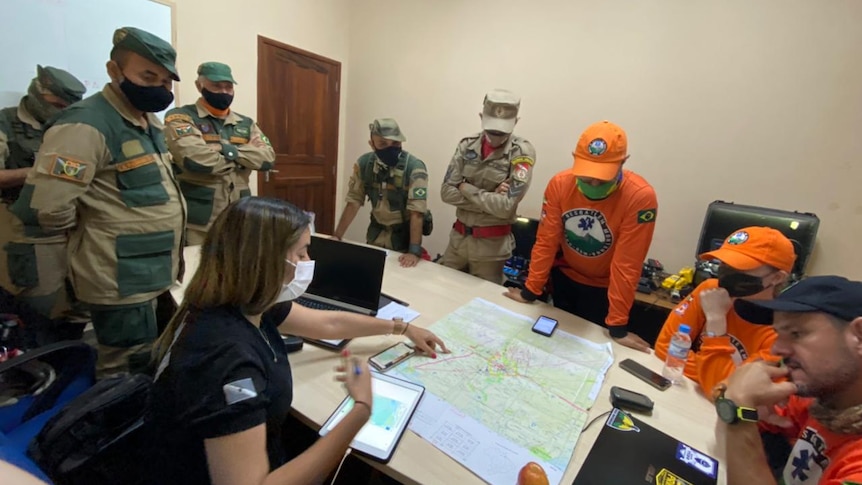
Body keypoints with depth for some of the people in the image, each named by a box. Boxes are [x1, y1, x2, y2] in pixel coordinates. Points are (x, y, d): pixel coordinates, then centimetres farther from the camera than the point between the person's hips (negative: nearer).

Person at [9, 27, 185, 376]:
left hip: (151, 272, 9)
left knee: (149, 366, 25)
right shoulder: (86, 125, -19)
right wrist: (95, 229, -7)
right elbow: (42, 208, -24)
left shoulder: (148, 120, 11)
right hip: (122, 279, -9)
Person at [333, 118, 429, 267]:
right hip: (376, 232, 4)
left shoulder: (415, 167, -24)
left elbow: (417, 212, -27)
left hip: (404, 234, -4)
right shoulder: (363, 163, -10)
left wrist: (414, 251, -35)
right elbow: (353, 202, -4)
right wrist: (337, 237, -7)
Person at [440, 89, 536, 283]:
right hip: (458, 236, 4)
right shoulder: (467, 145, 0)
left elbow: (506, 207, -21)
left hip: (491, 243, -4)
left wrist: (466, 188, -13)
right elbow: (447, 192, -7)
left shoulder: (522, 153, -12)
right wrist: (489, 199, -15)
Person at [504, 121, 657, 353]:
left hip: (603, 288, -2)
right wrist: (530, 291, -11)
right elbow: (546, 242, -15)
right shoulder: (559, 184, -21)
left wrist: (617, 326, -21)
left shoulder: (640, 197, -28)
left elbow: (626, 265, -26)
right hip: (564, 277, 3)